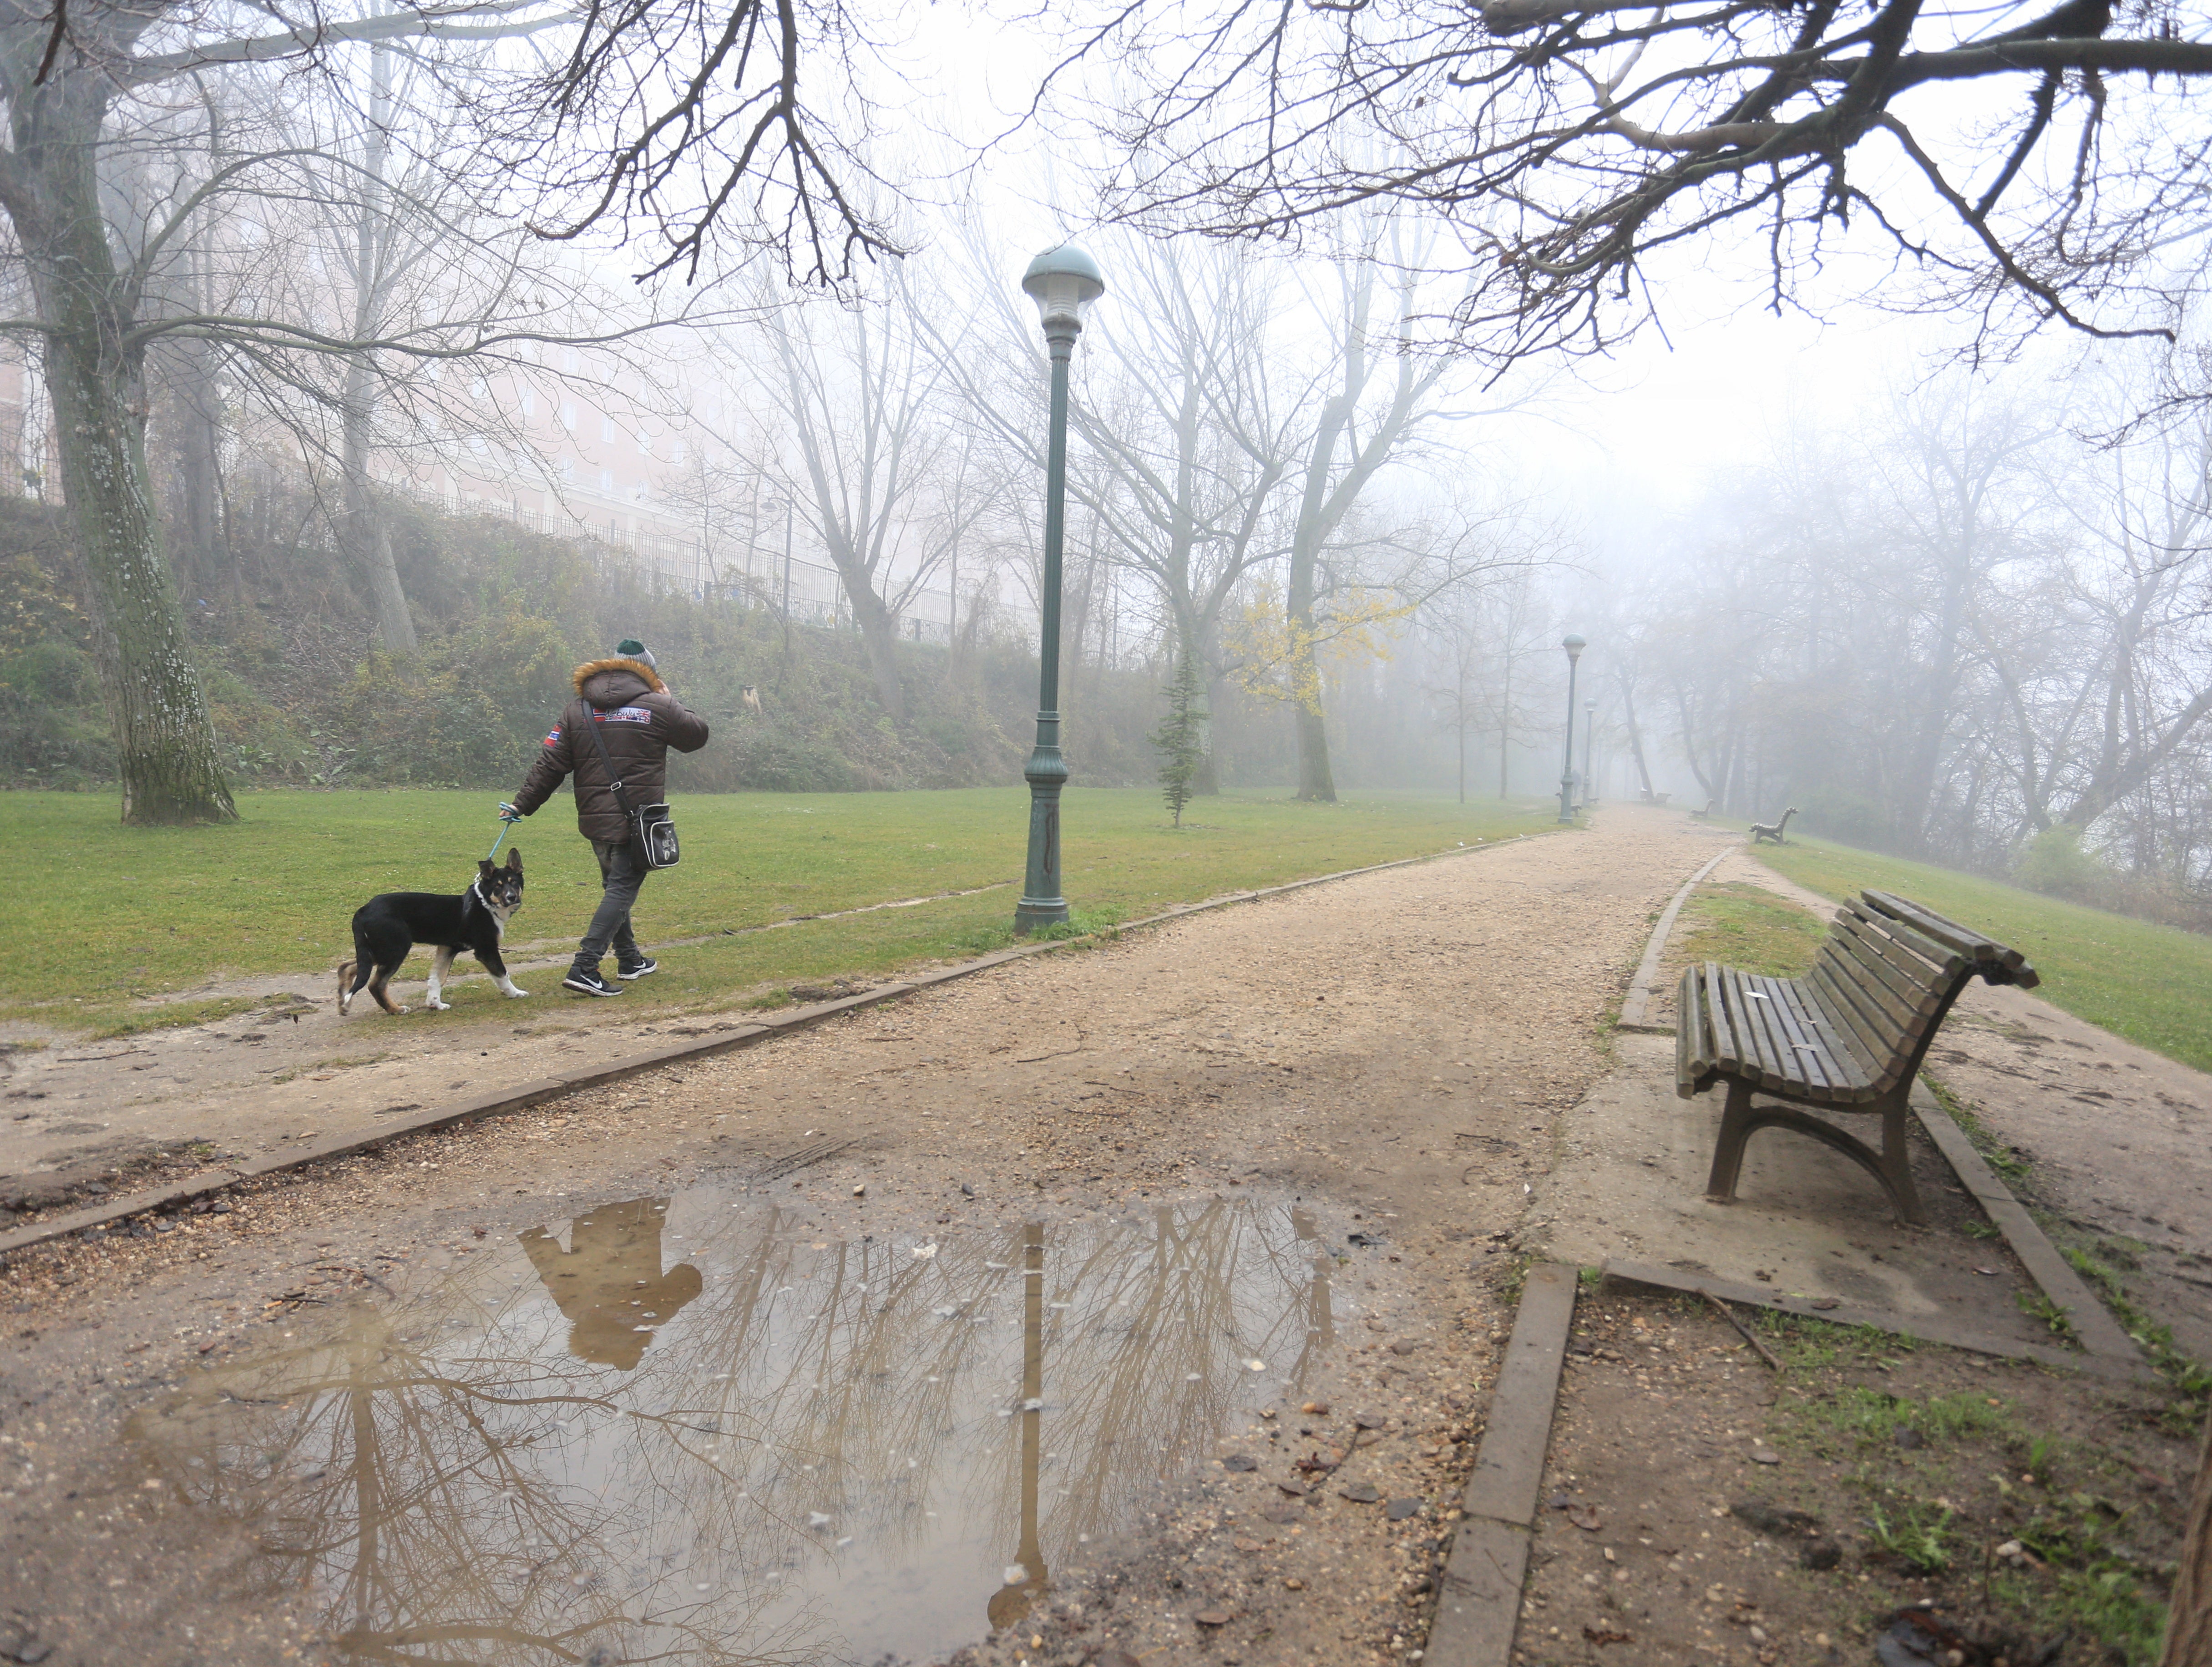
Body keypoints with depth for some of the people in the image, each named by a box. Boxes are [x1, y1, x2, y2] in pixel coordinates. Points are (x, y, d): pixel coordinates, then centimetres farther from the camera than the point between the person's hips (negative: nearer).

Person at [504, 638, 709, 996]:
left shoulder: (577, 710, 8)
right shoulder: (658, 708, -6)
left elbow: (549, 765, 4)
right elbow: (698, 734, 9)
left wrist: (521, 805, 9)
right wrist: (670, 701, 21)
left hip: (595, 819, 6)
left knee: (615, 886, 20)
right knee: (622, 890, -5)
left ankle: (630, 960, 33)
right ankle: (584, 969, -15)